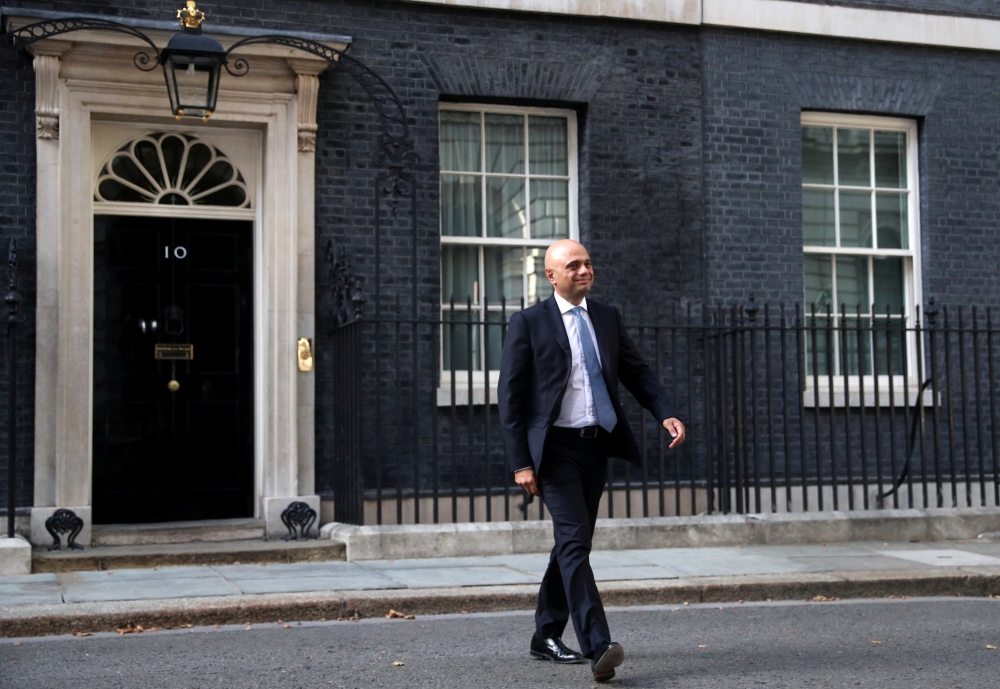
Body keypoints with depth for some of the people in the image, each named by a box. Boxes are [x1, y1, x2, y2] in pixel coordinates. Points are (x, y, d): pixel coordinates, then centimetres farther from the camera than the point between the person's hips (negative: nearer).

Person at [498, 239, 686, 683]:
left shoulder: (607, 318, 10)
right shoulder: (528, 323, -5)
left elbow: (636, 372, 13)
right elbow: (510, 396, -6)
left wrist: (665, 413, -6)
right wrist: (520, 462, -12)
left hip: (596, 445, 6)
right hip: (555, 447, -6)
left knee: (574, 543, 13)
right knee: (574, 540, -16)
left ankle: (547, 637, 27)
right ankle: (598, 647, -21)